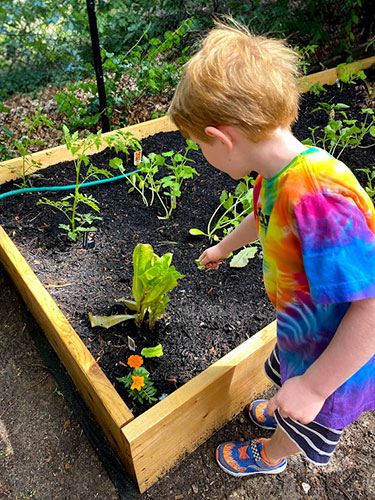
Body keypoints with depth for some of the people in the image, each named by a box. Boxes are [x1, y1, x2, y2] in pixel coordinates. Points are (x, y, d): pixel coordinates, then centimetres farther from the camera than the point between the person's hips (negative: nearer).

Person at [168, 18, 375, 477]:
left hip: (337, 357, -6)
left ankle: (269, 457, 58)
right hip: (304, 331, 7)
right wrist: (224, 247, 28)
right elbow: (265, 217, 10)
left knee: (300, 419, 26)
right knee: (286, 374, 36)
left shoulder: (317, 196, -41)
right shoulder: (277, 174, -12)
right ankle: (280, 415, 69)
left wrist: (313, 386, -29)